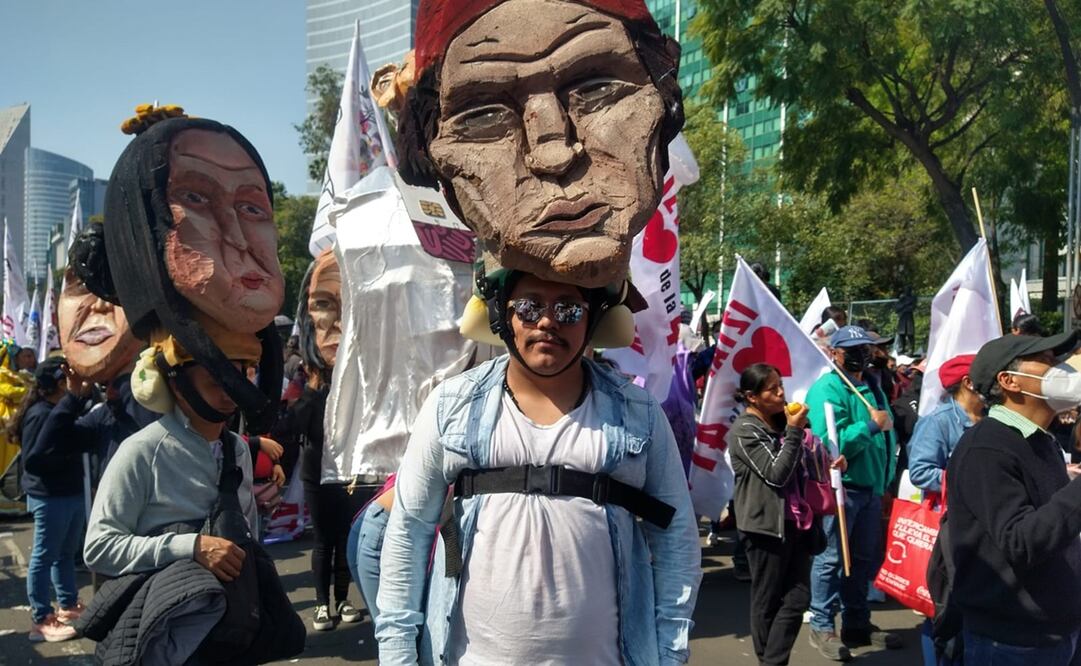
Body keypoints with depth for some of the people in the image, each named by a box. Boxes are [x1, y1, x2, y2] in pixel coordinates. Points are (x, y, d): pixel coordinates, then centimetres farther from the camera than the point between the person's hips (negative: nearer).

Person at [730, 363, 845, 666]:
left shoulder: (781, 422, 12)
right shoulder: (744, 431, -10)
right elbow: (776, 474, -18)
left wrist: (828, 465, 9)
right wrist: (793, 432, -17)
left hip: (796, 521, 7)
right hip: (767, 526, -7)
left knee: (798, 597, 4)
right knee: (767, 600, 5)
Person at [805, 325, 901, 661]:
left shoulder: (871, 387, 13)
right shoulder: (827, 389, -14)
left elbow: (886, 432, 19)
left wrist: (885, 480, 11)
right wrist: (871, 424, -21)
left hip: (871, 486, 8)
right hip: (841, 486, -8)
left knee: (863, 558, 17)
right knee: (831, 558, 0)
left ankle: (857, 622, 30)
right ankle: (822, 626, 13)